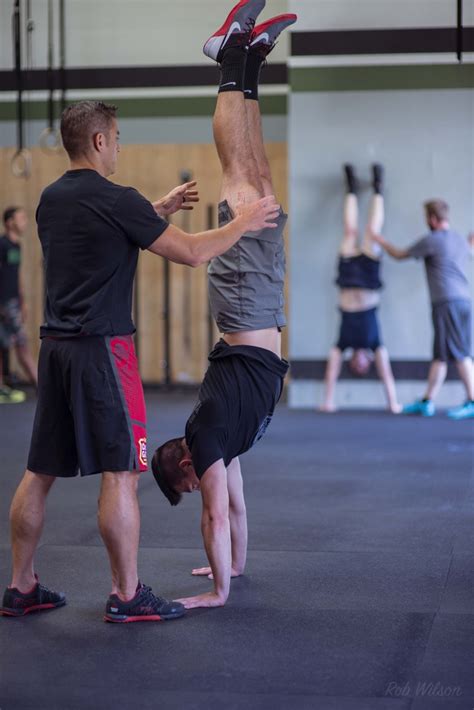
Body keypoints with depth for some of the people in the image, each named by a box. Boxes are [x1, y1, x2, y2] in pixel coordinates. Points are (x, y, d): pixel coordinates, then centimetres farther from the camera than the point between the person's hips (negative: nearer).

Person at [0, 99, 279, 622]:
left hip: (55, 347, 9)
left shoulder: (50, 200, 13)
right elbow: (192, 253, -8)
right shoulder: (115, 201, -12)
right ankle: (127, 597, 2)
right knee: (120, 473, -3)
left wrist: (159, 210, 35)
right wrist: (243, 223, 6)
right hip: (101, 349, -9)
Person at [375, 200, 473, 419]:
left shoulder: (431, 240, -6)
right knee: (439, 355, 10)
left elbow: (400, 255, 7)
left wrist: (382, 242, 24)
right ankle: (427, 401, 15)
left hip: (447, 302, -8)